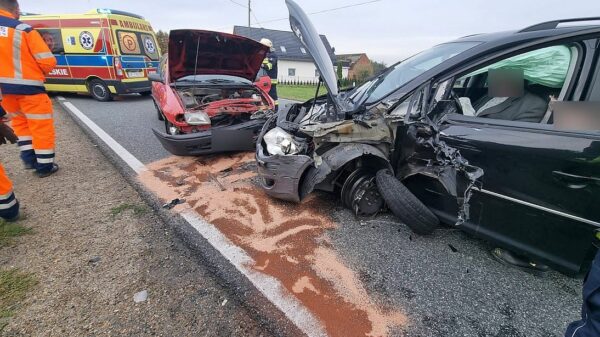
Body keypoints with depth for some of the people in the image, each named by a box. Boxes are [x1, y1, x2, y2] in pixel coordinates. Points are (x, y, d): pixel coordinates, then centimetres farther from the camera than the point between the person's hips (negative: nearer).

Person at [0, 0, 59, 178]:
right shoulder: (24, 30, -13)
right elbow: (48, 62, -14)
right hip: (28, 88, -6)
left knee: (20, 122, 24)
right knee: (42, 127, 4)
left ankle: (29, 159, 25)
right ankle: (44, 166, 9)